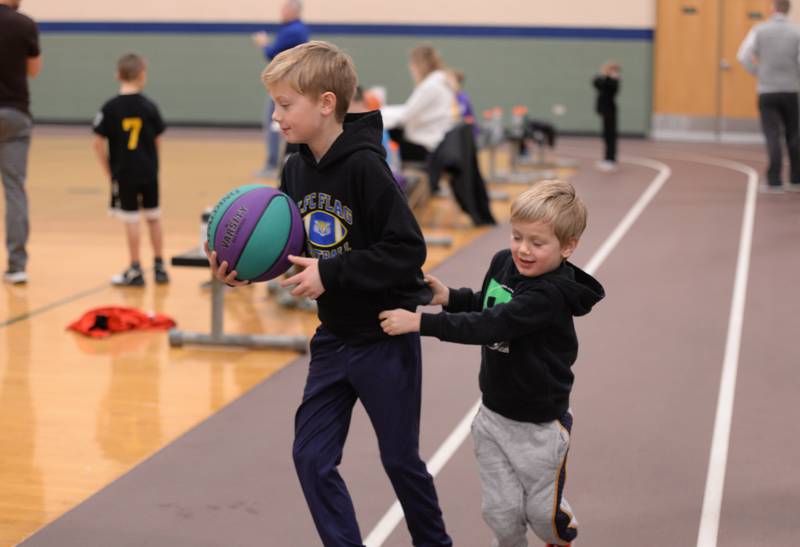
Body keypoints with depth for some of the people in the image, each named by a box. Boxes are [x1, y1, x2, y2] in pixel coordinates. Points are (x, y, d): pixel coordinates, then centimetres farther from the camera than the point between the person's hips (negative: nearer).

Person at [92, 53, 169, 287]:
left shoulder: (110, 108, -7)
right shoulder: (149, 106, -3)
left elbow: (99, 143, -8)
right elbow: (157, 140, 2)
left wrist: (108, 170, 2)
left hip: (123, 173, -2)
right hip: (149, 172, 2)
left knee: (131, 220, 3)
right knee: (154, 217, 14)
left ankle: (135, 271, 9)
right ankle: (159, 266, 22)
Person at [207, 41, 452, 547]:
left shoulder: (365, 166, -22)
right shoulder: (296, 170, 0)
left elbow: (408, 250, -24)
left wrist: (331, 274, -25)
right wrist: (246, 269, -10)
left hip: (387, 337, -6)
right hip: (334, 337, 6)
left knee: (400, 458, 10)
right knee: (312, 457, 5)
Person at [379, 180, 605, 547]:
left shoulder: (550, 294, -28)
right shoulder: (502, 262, -5)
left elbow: (488, 326, -35)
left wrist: (420, 323, -36)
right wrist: (450, 297, -4)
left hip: (539, 424, -5)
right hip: (494, 415, 5)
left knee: (542, 512, 13)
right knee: (501, 510, 9)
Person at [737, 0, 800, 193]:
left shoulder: (759, 30, -2)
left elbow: (743, 56, -9)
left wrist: (757, 72, 6)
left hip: (767, 92, -1)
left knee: (773, 136, -2)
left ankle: (774, 182, -10)